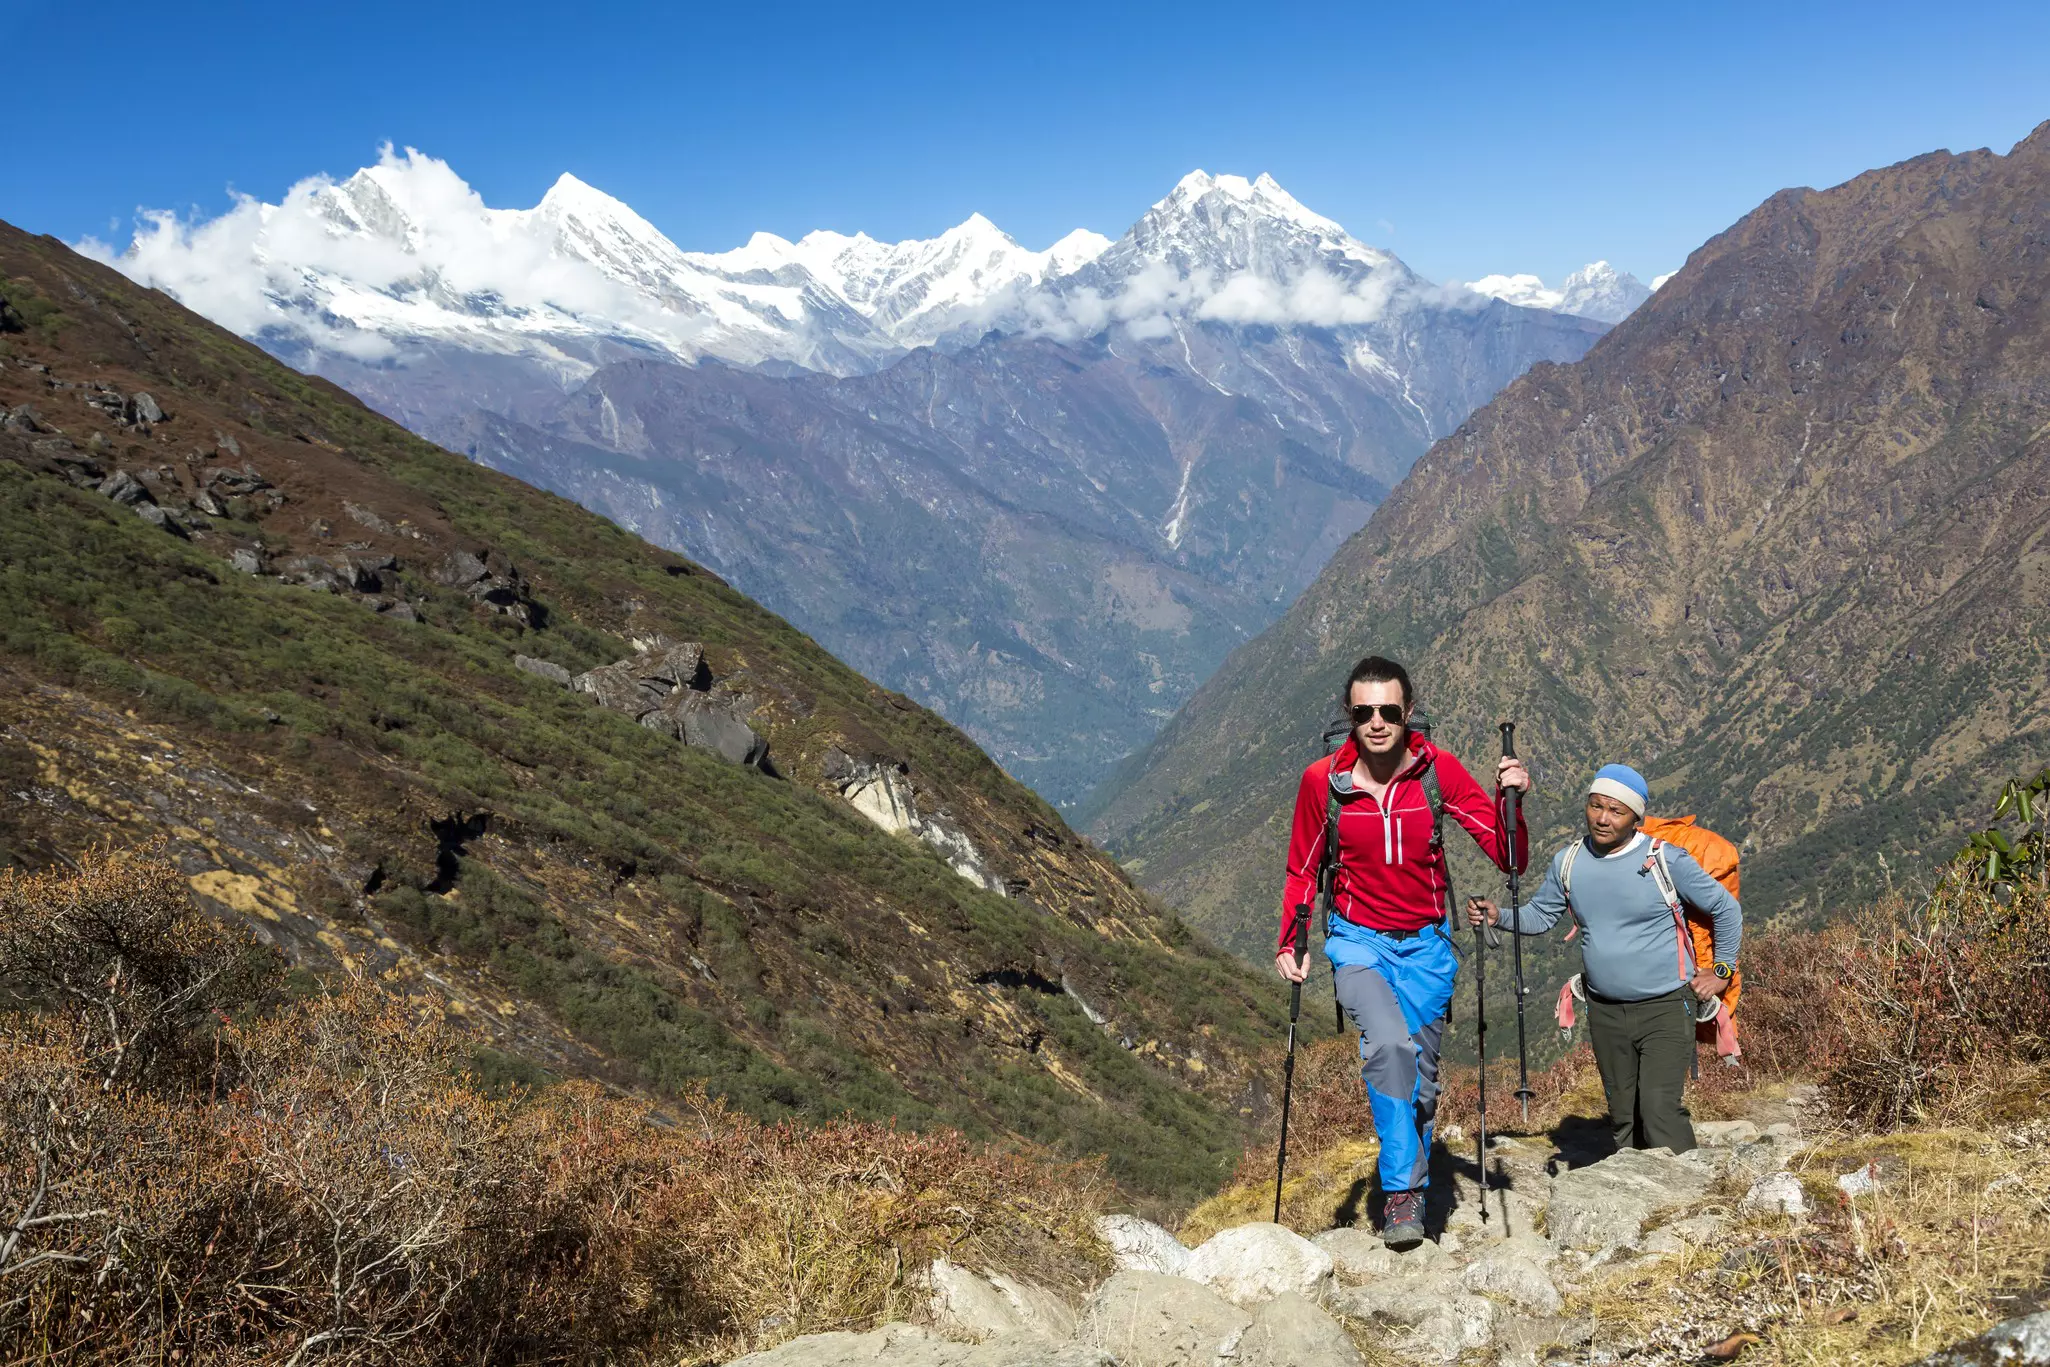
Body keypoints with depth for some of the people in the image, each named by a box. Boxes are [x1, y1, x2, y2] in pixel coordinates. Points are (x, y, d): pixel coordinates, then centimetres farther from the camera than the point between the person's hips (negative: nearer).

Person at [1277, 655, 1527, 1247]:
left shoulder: (1439, 771, -10)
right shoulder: (1322, 781, -9)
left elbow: (1509, 859, -9)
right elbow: (1303, 871, 5)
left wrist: (1508, 801, -26)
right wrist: (1289, 944, -4)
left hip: (1426, 945, 2)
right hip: (1357, 942, -1)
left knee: (1420, 1076, 9)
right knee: (1390, 1043, -28)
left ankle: (1412, 1198, 30)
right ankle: (1401, 1188, -17)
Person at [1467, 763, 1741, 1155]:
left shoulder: (1665, 859, -11)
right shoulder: (1568, 862, 1)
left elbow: (1725, 907, 1)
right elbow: (1539, 915, 13)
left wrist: (1722, 970, 1)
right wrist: (1498, 917, -5)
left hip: (1666, 1006, -5)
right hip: (1605, 1011, 5)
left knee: (1660, 1107, -17)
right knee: (1623, 1116, 11)